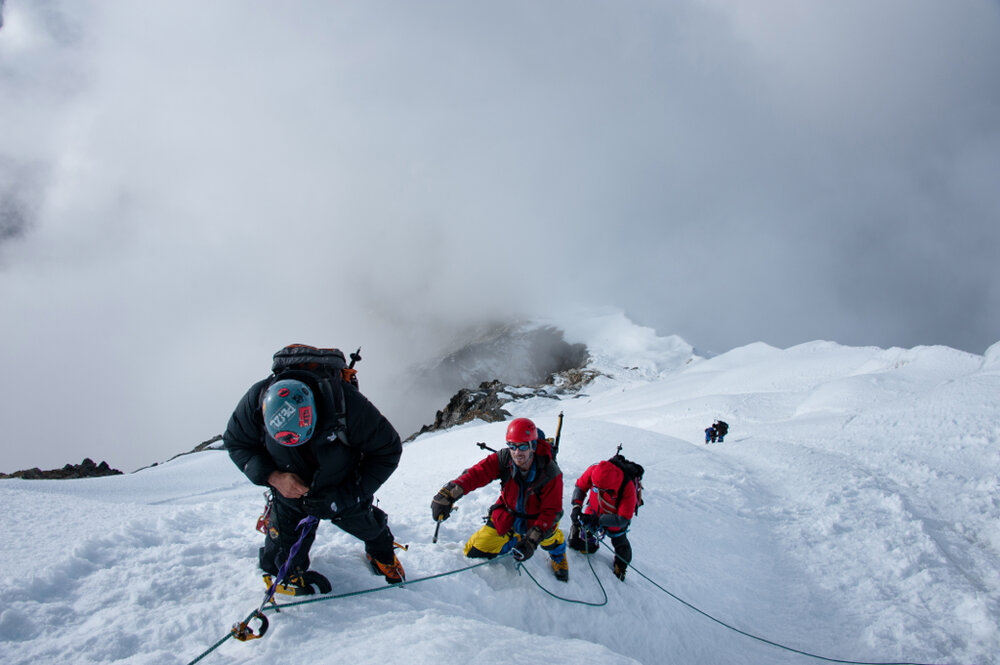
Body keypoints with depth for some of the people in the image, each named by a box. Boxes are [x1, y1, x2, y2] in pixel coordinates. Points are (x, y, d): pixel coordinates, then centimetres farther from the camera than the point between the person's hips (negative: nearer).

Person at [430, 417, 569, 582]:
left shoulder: (550, 473, -29)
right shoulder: (504, 459, -24)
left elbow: (551, 511, -25)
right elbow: (476, 473, -33)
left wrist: (532, 539, -36)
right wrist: (447, 494, -49)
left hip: (536, 519, -1)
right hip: (506, 518, 1)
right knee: (474, 552, -4)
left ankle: (558, 555, 14)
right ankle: (514, 541, 26)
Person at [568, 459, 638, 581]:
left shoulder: (628, 488, -39)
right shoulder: (594, 470, -34)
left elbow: (623, 519, -31)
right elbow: (580, 486, -12)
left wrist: (598, 520, -40)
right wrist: (576, 506, -27)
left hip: (617, 515, -2)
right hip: (594, 510, 2)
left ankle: (621, 566, 42)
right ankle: (590, 546, 36)